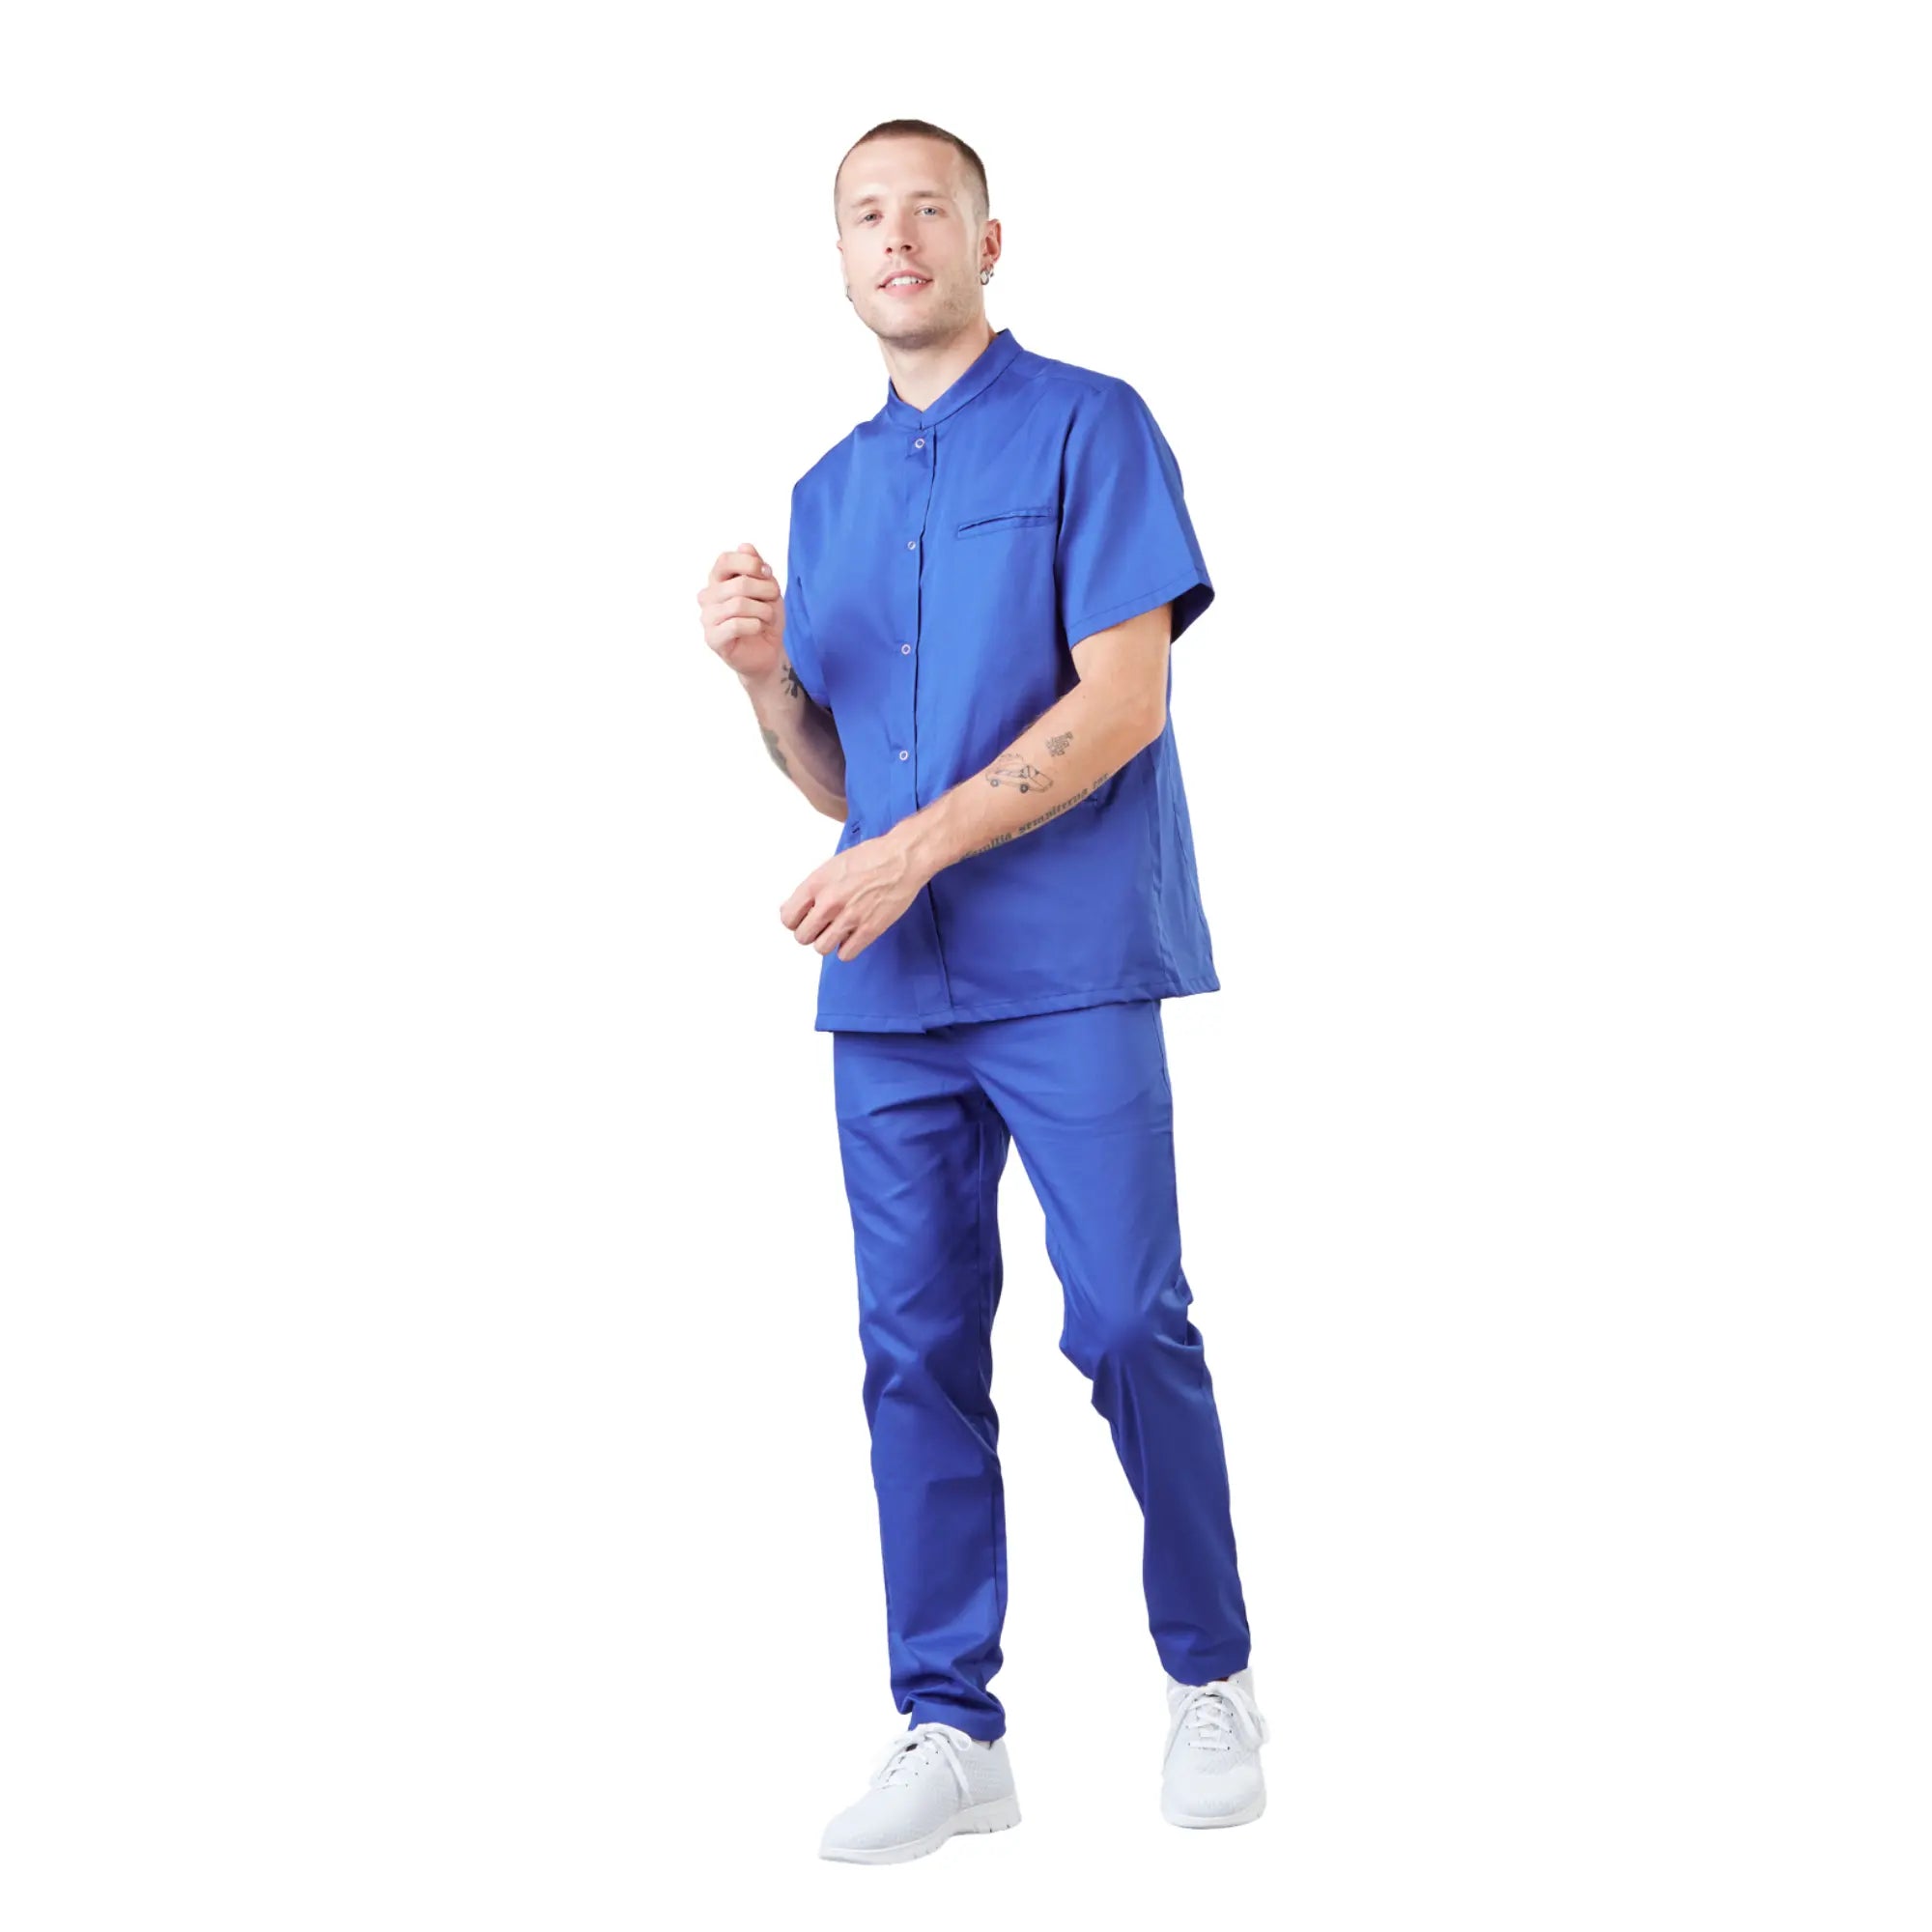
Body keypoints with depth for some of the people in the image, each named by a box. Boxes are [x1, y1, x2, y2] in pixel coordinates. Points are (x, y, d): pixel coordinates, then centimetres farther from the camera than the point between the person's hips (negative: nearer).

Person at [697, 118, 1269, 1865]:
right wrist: (764, 671, -2)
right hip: (890, 991, 6)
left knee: (1128, 1326, -5)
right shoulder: (830, 491, 18)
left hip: (1070, 967, -5)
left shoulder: (1089, 426, 0)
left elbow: (1123, 702, -10)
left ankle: (1212, 1679, 15)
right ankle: (950, 1728, 12)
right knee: (916, 1349, 4)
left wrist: (917, 849, -15)